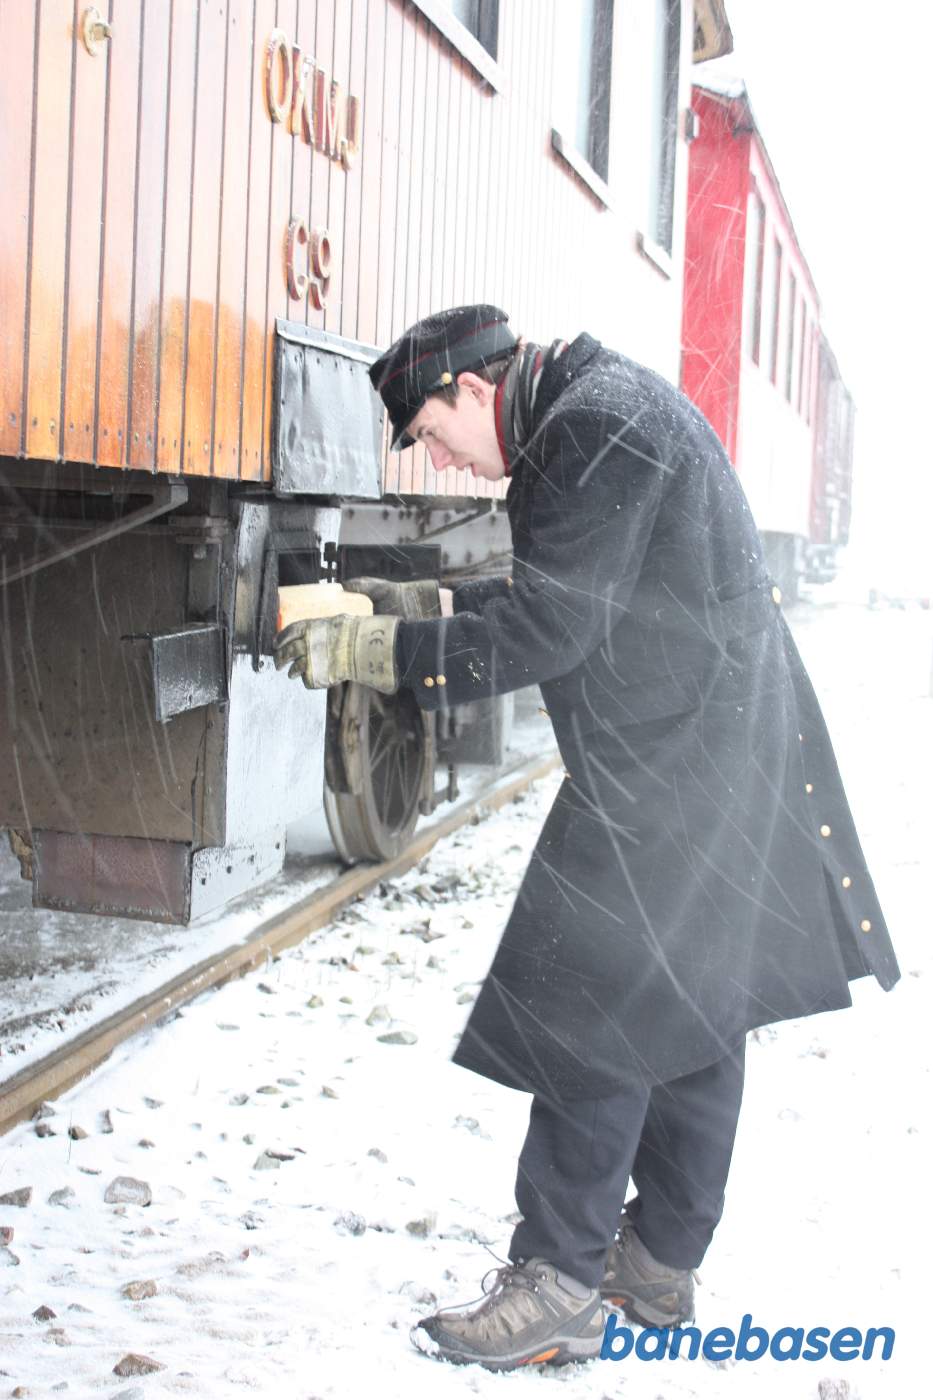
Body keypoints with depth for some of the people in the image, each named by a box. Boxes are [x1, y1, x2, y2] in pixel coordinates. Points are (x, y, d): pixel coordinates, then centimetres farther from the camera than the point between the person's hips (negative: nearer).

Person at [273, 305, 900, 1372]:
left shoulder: (596, 425, -18)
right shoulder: (596, 415, 15)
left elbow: (542, 632, -21)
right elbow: (554, 597, 21)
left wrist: (363, 650, -14)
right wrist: (417, 602, 17)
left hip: (674, 778, -11)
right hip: (721, 762, 11)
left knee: (592, 1014, -5)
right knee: (692, 1009, 15)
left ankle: (557, 1290, 4)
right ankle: (661, 1264, 27)